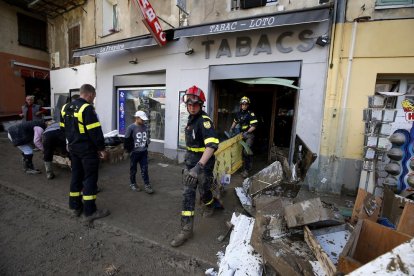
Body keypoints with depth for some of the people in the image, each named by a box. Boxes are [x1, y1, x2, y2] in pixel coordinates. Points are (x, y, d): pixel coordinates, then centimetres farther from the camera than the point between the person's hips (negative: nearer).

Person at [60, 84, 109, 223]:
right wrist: (101, 148, -14)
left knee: (76, 176, 17)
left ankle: (76, 207, 28)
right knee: (90, 178, -1)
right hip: (87, 149, -8)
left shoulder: (65, 108, 10)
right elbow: (95, 131, -21)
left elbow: (63, 128, 16)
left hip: (73, 148, 9)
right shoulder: (87, 108, -18)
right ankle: (90, 212, 5)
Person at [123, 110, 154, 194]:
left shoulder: (145, 127, 2)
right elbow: (126, 140, -10)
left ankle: (147, 185, 14)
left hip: (144, 152, 4)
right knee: (133, 169, 13)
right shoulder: (131, 127, -13)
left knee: (145, 169, 6)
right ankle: (132, 184, 30)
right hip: (134, 152, -3)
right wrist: (129, 150, -8)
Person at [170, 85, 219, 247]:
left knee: (204, 191, 14)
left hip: (203, 164, -7)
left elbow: (212, 145, -35)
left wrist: (199, 166, -44)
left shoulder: (204, 120, -21)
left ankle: (210, 206, 50)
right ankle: (186, 230, 16)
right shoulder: (191, 119, 6)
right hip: (191, 162, 7)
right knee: (188, 194, 5)